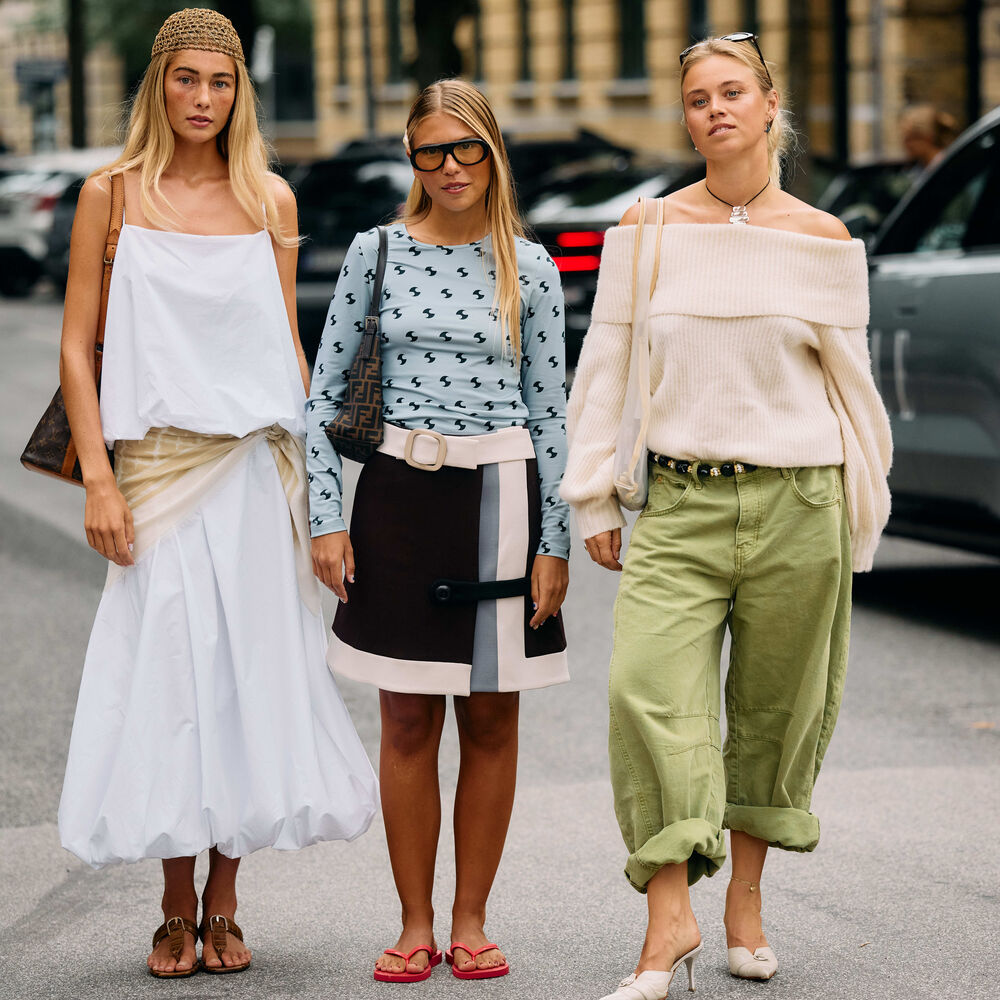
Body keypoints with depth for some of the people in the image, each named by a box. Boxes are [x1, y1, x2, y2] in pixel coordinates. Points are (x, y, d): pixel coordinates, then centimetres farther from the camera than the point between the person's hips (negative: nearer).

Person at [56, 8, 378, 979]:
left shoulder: (269, 199, 8)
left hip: (254, 466, 2)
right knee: (165, 673, -2)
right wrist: (97, 479, -8)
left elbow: (287, 345, 13)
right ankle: (177, 907, 9)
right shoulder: (112, 194, 2)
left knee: (249, 671, 2)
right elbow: (77, 346, 0)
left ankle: (223, 904, 12)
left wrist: (300, 475, 8)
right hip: (157, 463, -2)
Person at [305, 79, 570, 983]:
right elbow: (325, 392, 5)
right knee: (408, 721, 3)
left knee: (492, 720, 5)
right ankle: (415, 926, 12)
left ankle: (471, 921, 15)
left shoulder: (529, 267, 3)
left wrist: (554, 542, 1)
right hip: (401, 493, 0)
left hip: (501, 497, 0)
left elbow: (549, 409, 5)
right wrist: (326, 518, -2)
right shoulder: (377, 253, 3)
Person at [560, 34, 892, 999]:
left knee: (775, 705, 8)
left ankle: (745, 896, 26)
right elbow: (606, 367, 9)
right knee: (650, 687, -16)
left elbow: (849, 379, 11)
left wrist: (859, 518, 11)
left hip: (795, 502, 0)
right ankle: (668, 918, -16)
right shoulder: (649, 228, 5)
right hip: (679, 500, 0)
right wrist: (595, 500, 7)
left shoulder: (821, 239, 5)